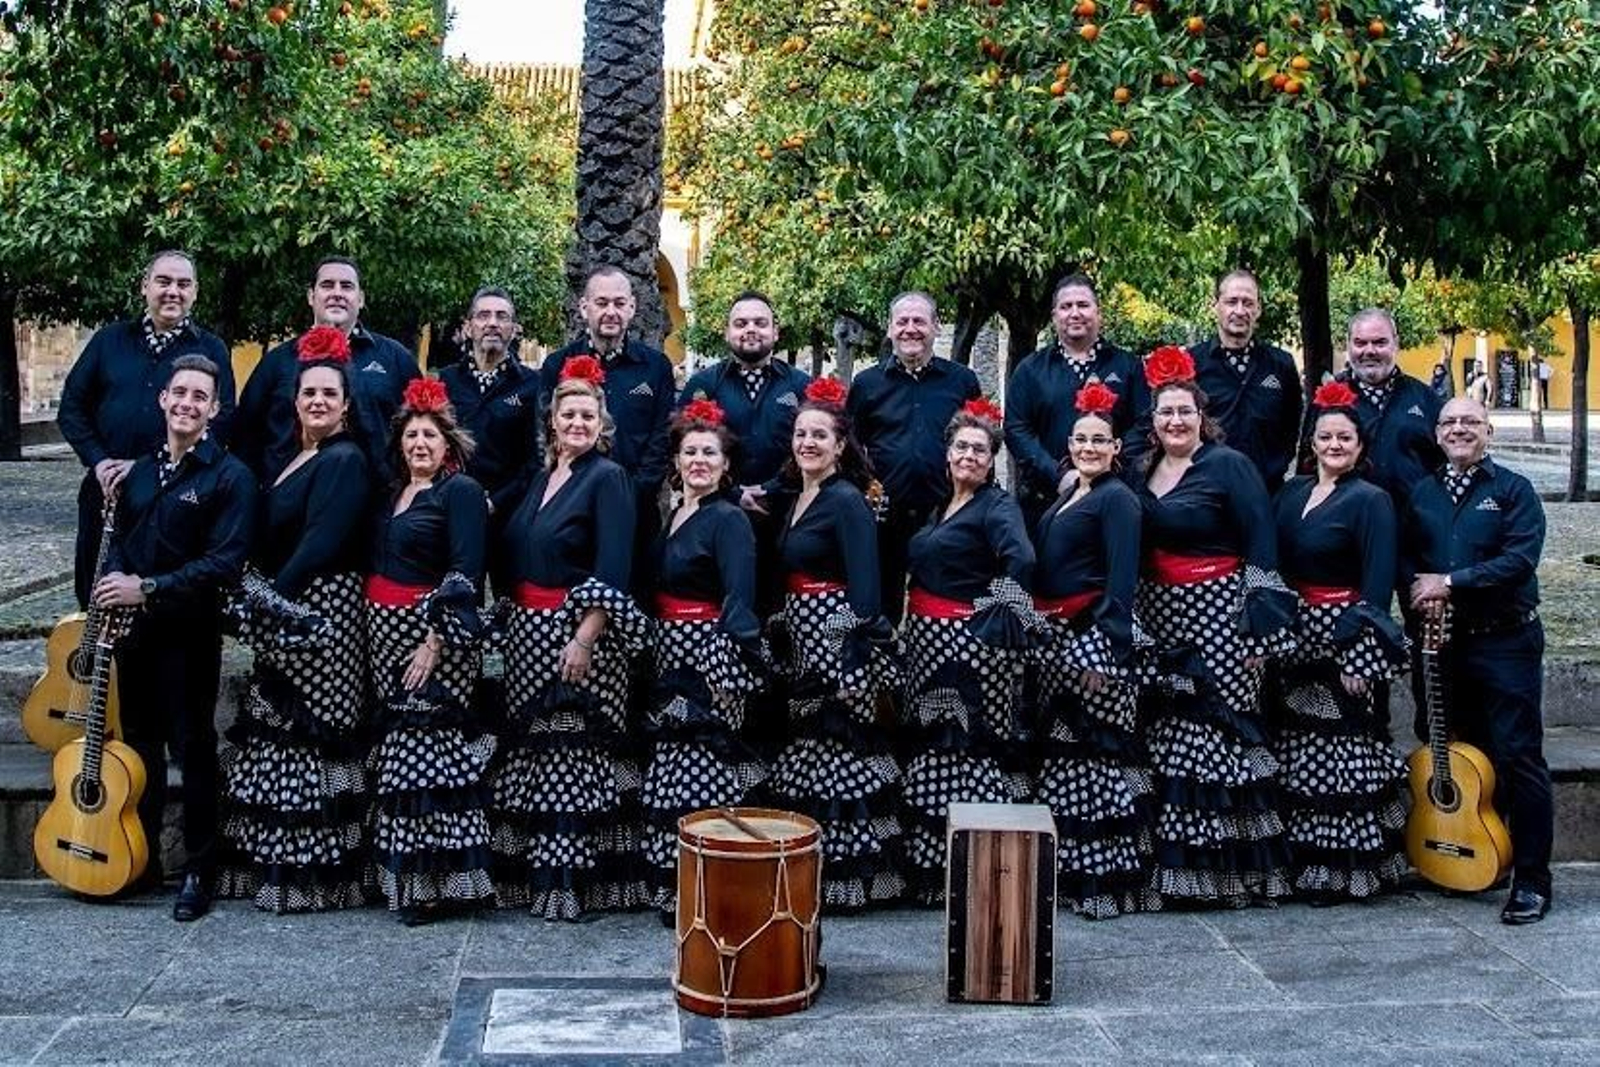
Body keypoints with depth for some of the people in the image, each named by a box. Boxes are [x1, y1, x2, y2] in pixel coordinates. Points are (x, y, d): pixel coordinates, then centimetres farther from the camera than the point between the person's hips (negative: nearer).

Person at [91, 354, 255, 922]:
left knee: (193, 748, 1)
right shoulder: (139, 470, 13)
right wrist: (112, 581, -5)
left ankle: (198, 871, 10)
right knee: (139, 741, 14)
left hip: (190, 631, -6)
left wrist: (148, 588, -20)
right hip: (133, 627, 6)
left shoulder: (228, 476, -8)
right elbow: (121, 542, 17)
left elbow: (226, 561, -16)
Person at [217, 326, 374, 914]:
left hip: (320, 611, -9)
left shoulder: (345, 461, -10)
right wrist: (262, 601, 4)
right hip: (283, 611, 9)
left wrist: (272, 599, -18)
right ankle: (270, 867, 17)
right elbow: (270, 539, 17)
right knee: (276, 729, 10)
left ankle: (309, 878, 1)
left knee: (302, 732, -7)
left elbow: (322, 542, -19)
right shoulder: (293, 458, 16)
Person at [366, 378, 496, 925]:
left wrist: (437, 641, -21)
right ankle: (405, 876, 16)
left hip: (432, 636, -7)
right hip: (386, 634, 7)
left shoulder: (461, 491, -6)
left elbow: (465, 574, -15)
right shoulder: (396, 493, 17)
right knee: (398, 754, 8)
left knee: (429, 752, -8)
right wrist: (376, 634, 9)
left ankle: (442, 883, -2)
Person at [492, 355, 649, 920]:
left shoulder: (608, 479, -7)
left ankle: (572, 882, -2)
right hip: (526, 629, 7)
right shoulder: (541, 478, 15)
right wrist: (513, 618, 11)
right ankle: (533, 874, 17)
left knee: (573, 752, -7)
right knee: (530, 750, 8)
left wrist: (584, 638, -22)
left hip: (577, 630, -7)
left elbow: (613, 572, -15)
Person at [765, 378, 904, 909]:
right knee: (808, 751, 11)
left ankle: (848, 878, 4)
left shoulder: (847, 501, -12)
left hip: (838, 643, -9)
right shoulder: (797, 499, 14)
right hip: (801, 642, 9)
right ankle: (811, 875, 20)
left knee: (840, 754, -4)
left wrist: (853, 664, -22)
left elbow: (864, 589, -17)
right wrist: (779, 641, 14)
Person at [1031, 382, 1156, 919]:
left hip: (1094, 637, -8)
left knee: (1096, 751, -7)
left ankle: (1108, 879, -1)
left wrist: (1107, 650, -21)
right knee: (1059, 750, 11)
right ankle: (1070, 873, 19)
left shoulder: (1117, 499, -6)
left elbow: (1121, 581, -14)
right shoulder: (1066, 497, 18)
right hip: (1055, 638, 9)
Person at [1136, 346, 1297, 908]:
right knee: (1166, 739, 3)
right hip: (1158, 616, 6)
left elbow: (1261, 547, -8)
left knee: (1223, 730, -8)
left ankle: (1236, 867, 1)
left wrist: (1259, 626, -14)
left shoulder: (1228, 466, -4)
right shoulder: (1144, 472, 13)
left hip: (1218, 612, -5)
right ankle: (1176, 866, 12)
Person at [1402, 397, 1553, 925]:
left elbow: (1520, 558, -14)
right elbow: (1402, 556, 11)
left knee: (1518, 757, -6)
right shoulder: (1421, 493, 14)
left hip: (1505, 640, -5)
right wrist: (1418, 588, -10)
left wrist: (1450, 582, -16)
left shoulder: (1513, 490, -1)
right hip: (1440, 643, 5)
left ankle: (1532, 879, -1)